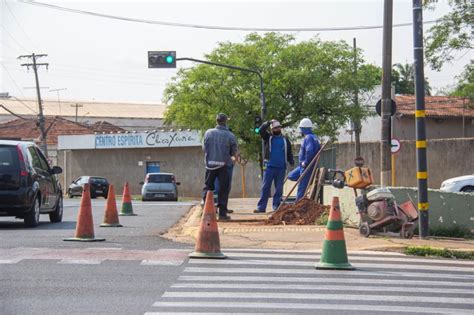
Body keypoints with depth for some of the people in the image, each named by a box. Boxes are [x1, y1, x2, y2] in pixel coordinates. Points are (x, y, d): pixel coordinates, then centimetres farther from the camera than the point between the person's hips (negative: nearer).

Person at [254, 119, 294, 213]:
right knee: (265, 187, -4)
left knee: (279, 188, 5)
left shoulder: (285, 140, 14)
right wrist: (268, 123, -13)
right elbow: (261, 130, -8)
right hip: (269, 167, -2)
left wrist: (291, 161, 2)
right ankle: (261, 207, -5)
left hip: (281, 167, 2)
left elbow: (289, 153, 15)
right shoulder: (268, 137, 9)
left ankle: (276, 206, 10)